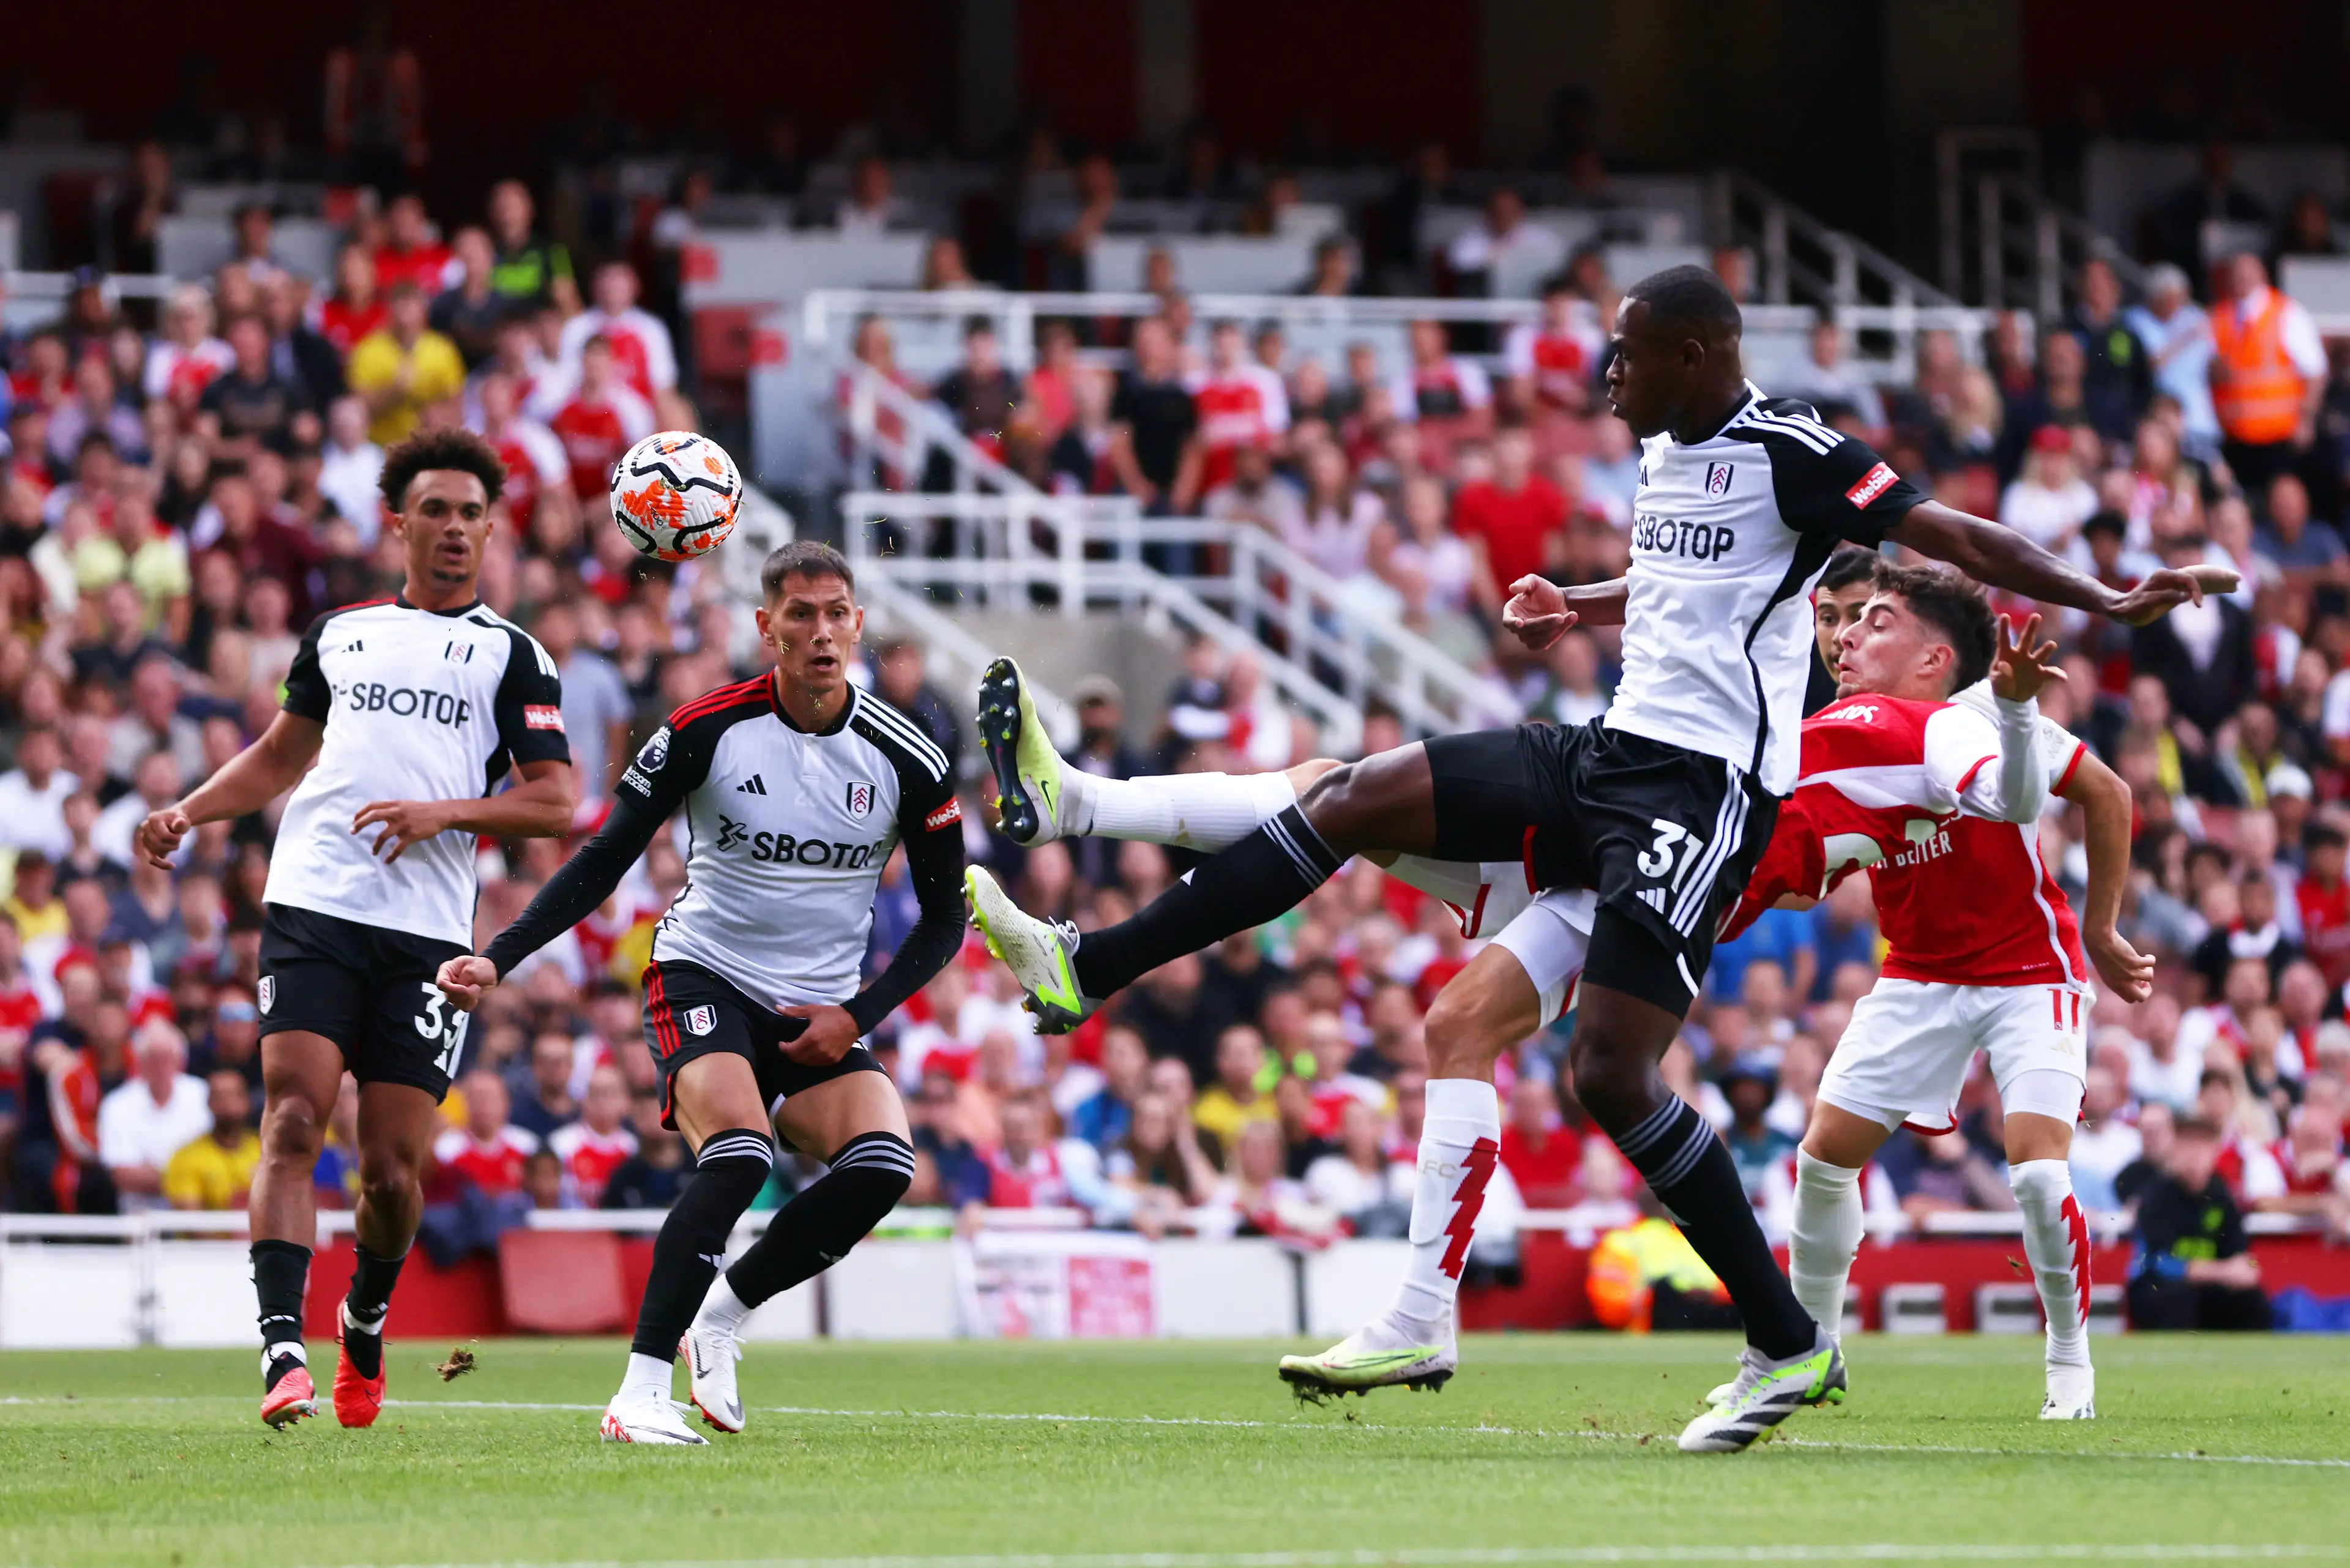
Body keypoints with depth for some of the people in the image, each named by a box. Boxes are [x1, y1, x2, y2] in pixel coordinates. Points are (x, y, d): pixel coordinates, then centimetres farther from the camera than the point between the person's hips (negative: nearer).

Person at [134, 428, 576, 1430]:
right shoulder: (340, 633, 19)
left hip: (429, 934, -1)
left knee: (394, 1171, -2)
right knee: (292, 1122, -17)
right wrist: (187, 814, 18)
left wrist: (444, 811, -12)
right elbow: (282, 755, 32)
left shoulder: (511, 657, 10)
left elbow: (557, 803, 2)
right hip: (312, 908, 1)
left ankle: (366, 1320, 28)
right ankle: (282, 1350, -22)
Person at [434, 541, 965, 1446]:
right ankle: (640, 1388, -29)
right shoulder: (706, 731, -10)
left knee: (883, 1165, -24)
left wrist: (857, 1016, -6)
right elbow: (603, 862, -3)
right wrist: (498, 960, -13)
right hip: (704, 974, -3)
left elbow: (942, 920, 6)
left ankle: (722, 1312, -1)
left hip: (819, 1013, 3)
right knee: (738, 1153, -31)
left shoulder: (907, 761, -5)